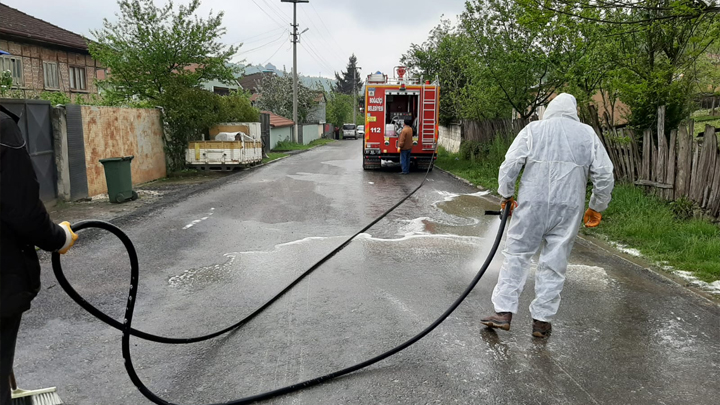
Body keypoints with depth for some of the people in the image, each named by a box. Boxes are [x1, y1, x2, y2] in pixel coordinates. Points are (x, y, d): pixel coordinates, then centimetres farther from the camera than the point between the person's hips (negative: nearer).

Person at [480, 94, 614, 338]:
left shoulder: (533, 130, 5)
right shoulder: (588, 134, 10)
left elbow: (510, 165, -4)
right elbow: (604, 175, 7)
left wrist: (507, 195, 8)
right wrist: (597, 208, 17)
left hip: (532, 204, -1)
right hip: (569, 208, 2)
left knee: (517, 255, 7)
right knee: (554, 265, 7)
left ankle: (503, 313, 5)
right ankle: (542, 321, 13)